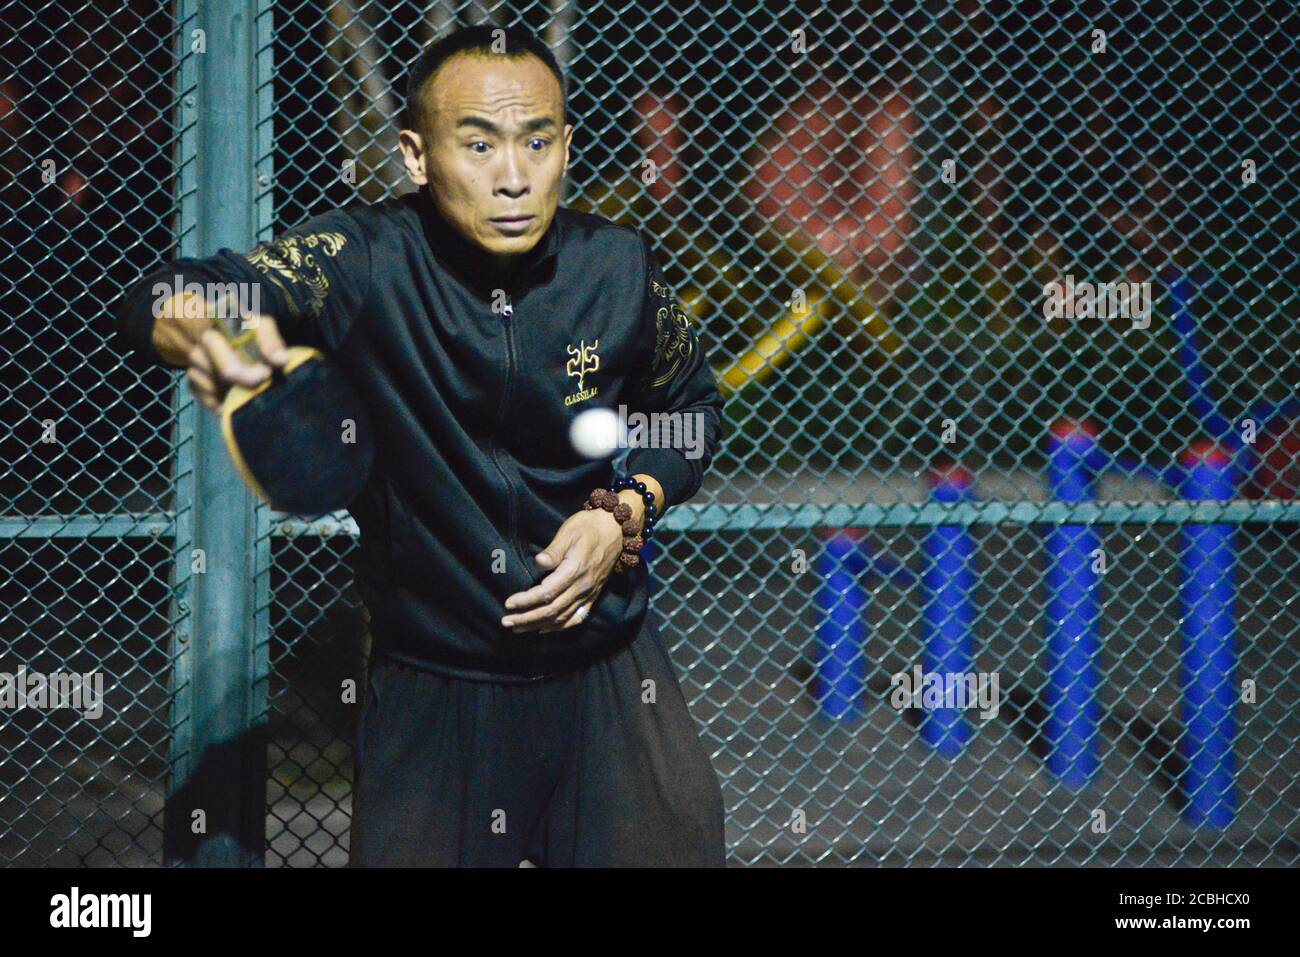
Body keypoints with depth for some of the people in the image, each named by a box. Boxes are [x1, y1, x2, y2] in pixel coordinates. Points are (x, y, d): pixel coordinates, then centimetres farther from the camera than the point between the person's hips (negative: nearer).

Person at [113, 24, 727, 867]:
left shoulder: (620, 269, -7)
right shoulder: (365, 263, -15)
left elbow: (694, 407, 12)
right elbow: (158, 305, -30)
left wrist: (624, 515, -8)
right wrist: (201, 335, -55)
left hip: (606, 676, 2)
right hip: (427, 693, -2)